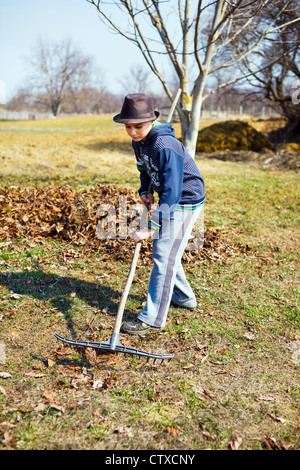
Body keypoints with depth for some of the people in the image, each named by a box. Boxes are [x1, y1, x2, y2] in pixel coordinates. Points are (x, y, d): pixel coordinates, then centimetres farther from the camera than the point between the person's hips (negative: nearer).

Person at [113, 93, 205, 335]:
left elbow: (171, 192, -32)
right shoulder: (139, 141, -1)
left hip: (185, 201, -10)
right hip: (170, 201, 10)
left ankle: (153, 318, 0)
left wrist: (152, 228, -31)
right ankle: (184, 297, 38)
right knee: (163, 250, 19)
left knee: (164, 256, -9)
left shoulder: (165, 146, -30)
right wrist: (146, 191, -1)